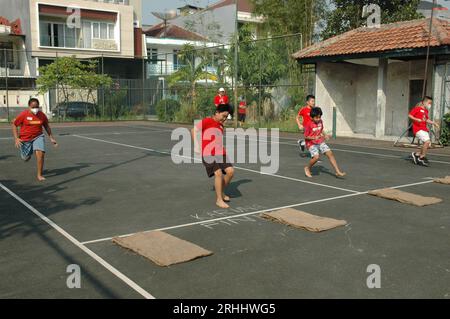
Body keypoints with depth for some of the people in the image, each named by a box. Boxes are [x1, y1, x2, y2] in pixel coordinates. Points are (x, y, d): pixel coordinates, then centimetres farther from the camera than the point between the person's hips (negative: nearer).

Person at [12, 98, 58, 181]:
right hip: (25, 139, -1)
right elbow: (14, 125, -4)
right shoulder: (23, 115, -14)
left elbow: (46, 126, 10)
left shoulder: (42, 115, -6)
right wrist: (16, 138, -13)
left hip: (38, 137, 1)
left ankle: (39, 175, -10)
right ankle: (28, 154, 53)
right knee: (26, 158, 11)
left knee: (40, 153, -23)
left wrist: (51, 138, 9)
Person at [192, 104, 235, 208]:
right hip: (208, 154, -7)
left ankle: (221, 192, 16)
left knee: (230, 171, -7)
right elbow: (194, 130, -6)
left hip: (220, 153, 7)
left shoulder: (221, 126, 18)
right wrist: (196, 146, -6)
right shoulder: (207, 121, -3)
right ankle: (219, 199, -8)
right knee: (218, 173, -21)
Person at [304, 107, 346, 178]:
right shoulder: (308, 124, -17)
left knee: (330, 153, -6)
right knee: (316, 157, -26)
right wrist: (314, 138, -27)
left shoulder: (320, 122, 2)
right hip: (311, 144, -6)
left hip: (320, 142, 6)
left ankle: (338, 172, -2)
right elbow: (305, 136, -12)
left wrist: (325, 135, 0)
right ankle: (307, 168, 3)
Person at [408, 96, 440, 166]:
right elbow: (409, 115, -9)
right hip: (418, 129, -8)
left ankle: (417, 154, 20)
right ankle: (422, 157, -10)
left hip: (425, 130, 8)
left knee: (428, 145, 2)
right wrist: (417, 119, -22)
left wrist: (434, 123, 12)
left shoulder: (426, 111, 18)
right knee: (427, 141, -23)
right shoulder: (417, 108, -4)